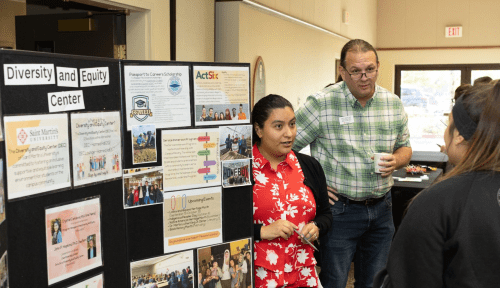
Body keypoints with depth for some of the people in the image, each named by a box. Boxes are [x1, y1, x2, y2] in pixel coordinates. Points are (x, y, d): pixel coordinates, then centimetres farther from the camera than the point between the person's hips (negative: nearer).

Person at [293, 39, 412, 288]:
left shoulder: (393, 103, 4)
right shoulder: (321, 104, -12)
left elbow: (405, 147, 17)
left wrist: (396, 161, -6)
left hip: (381, 209, 5)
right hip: (339, 209, -4)